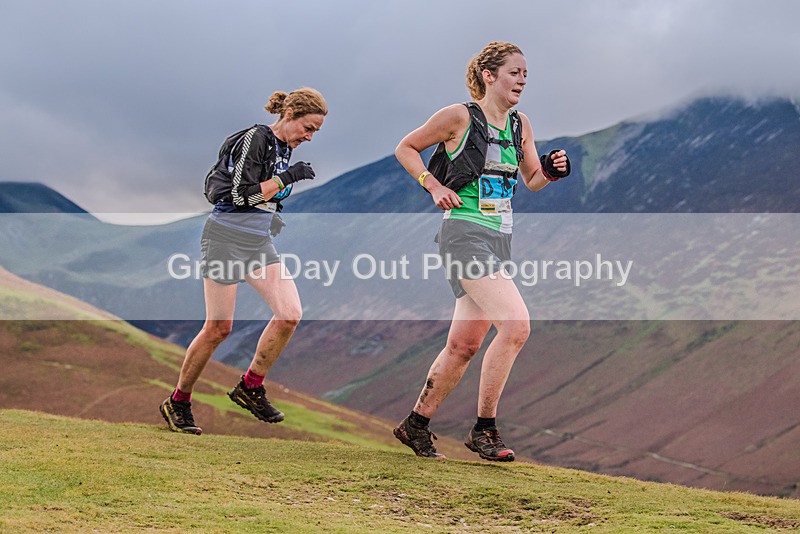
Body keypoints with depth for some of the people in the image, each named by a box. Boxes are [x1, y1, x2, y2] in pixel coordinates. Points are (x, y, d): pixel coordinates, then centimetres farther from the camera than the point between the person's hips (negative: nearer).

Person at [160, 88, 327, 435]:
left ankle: (250, 387, 7)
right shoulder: (255, 139, -12)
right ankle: (177, 402, 12)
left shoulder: (285, 149, 14)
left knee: (290, 314, -8)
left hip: (259, 242, 8)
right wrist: (285, 178, -18)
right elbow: (239, 194, -18)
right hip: (226, 236, -8)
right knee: (218, 328, -4)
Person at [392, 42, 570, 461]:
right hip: (465, 233, -7)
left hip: (499, 239, 8)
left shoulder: (520, 125, 13)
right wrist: (435, 186, -8)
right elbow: (405, 148, 4)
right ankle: (483, 430, -10)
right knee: (515, 324, -21)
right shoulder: (459, 117, -5)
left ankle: (416, 425, 24)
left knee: (464, 345, 9)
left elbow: (532, 182, 22)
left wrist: (550, 171, 1)